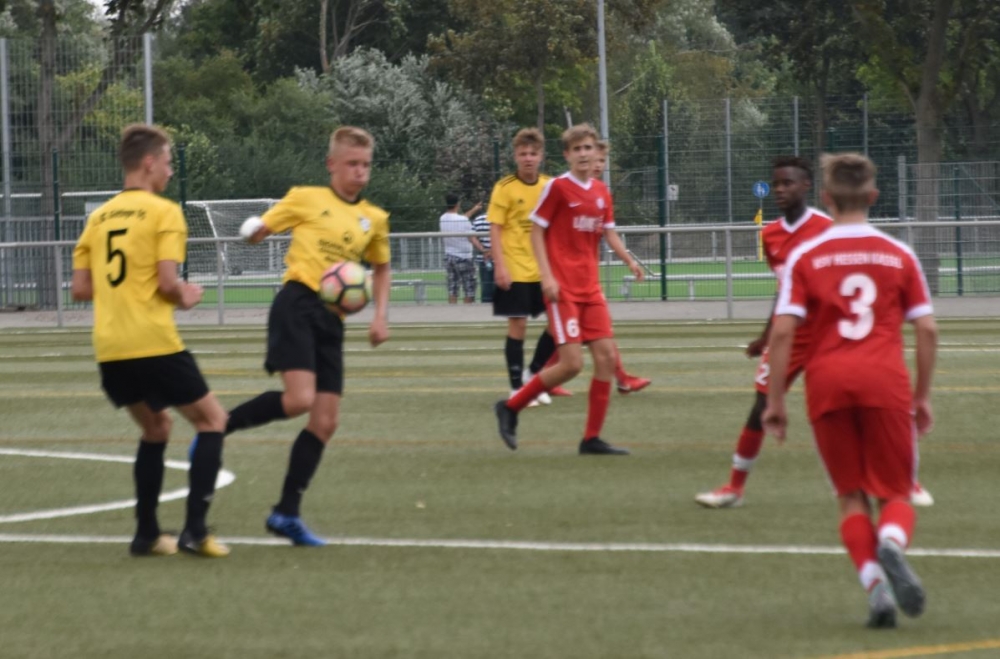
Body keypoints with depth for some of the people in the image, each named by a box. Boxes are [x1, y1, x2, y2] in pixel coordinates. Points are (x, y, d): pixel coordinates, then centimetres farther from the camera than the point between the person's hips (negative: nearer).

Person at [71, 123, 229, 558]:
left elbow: (80, 289, 11)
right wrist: (186, 296, 6)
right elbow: (167, 282, -14)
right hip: (153, 343, -6)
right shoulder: (163, 212, -6)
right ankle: (194, 531, -2)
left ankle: (147, 534, 19)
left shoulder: (100, 217, 13)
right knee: (211, 418, 9)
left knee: (156, 427, 24)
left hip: (109, 348, 6)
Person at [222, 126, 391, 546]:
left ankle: (287, 513, 11)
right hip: (297, 303, -6)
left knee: (326, 421, 2)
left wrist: (381, 315, 16)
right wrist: (254, 231, -17)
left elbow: (381, 268, 29)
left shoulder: (373, 219, 13)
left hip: (332, 319, 6)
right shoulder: (306, 199, 2)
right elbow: (258, 231, 6)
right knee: (299, 399, -25)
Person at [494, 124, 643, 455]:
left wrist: (629, 259, -1)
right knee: (572, 363, -13)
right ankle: (510, 407, 6)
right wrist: (547, 276, -15)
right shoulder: (558, 187, -8)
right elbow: (536, 231, -6)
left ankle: (592, 438, 6)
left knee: (606, 356, -2)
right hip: (562, 289, -7)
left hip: (590, 288, 7)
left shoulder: (601, 192, 10)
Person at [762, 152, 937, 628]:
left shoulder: (805, 257, 4)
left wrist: (775, 400, 2)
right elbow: (927, 329, 5)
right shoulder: (899, 255, 8)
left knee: (851, 496, 13)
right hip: (886, 381, 0)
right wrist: (922, 396, 14)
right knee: (895, 495, 8)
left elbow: (782, 332, -4)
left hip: (826, 381, 0)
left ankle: (874, 583, -8)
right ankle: (891, 543, -27)